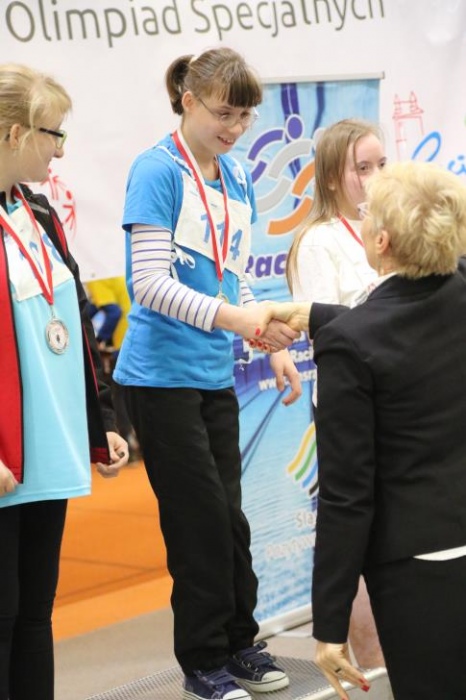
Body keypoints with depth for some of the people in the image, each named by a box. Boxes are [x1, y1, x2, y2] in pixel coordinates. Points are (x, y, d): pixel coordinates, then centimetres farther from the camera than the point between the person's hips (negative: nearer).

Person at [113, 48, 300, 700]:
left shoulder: (238, 179, 10)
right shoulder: (157, 170, -12)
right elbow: (149, 283, -20)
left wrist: (275, 345, 7)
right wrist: (233, 319, -29)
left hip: (215, 375, 6)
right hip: (163, 374, -6)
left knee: (228, 513, 12)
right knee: (202, 517, 0)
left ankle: (239, 642, 26)